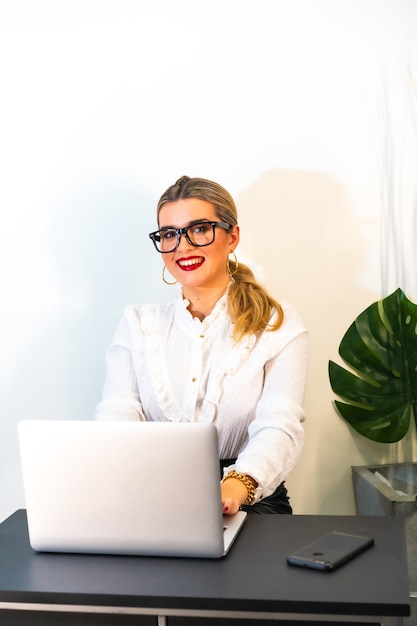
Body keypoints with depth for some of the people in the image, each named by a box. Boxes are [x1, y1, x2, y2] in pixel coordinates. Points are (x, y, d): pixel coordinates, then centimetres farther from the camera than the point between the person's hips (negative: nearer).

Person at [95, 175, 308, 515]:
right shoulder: (137, 324, 13)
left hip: (248, 500, -2)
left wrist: (236, 485, -34)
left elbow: (280, 427, -11)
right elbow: (117, 417, -2)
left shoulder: (279, 325, 4)